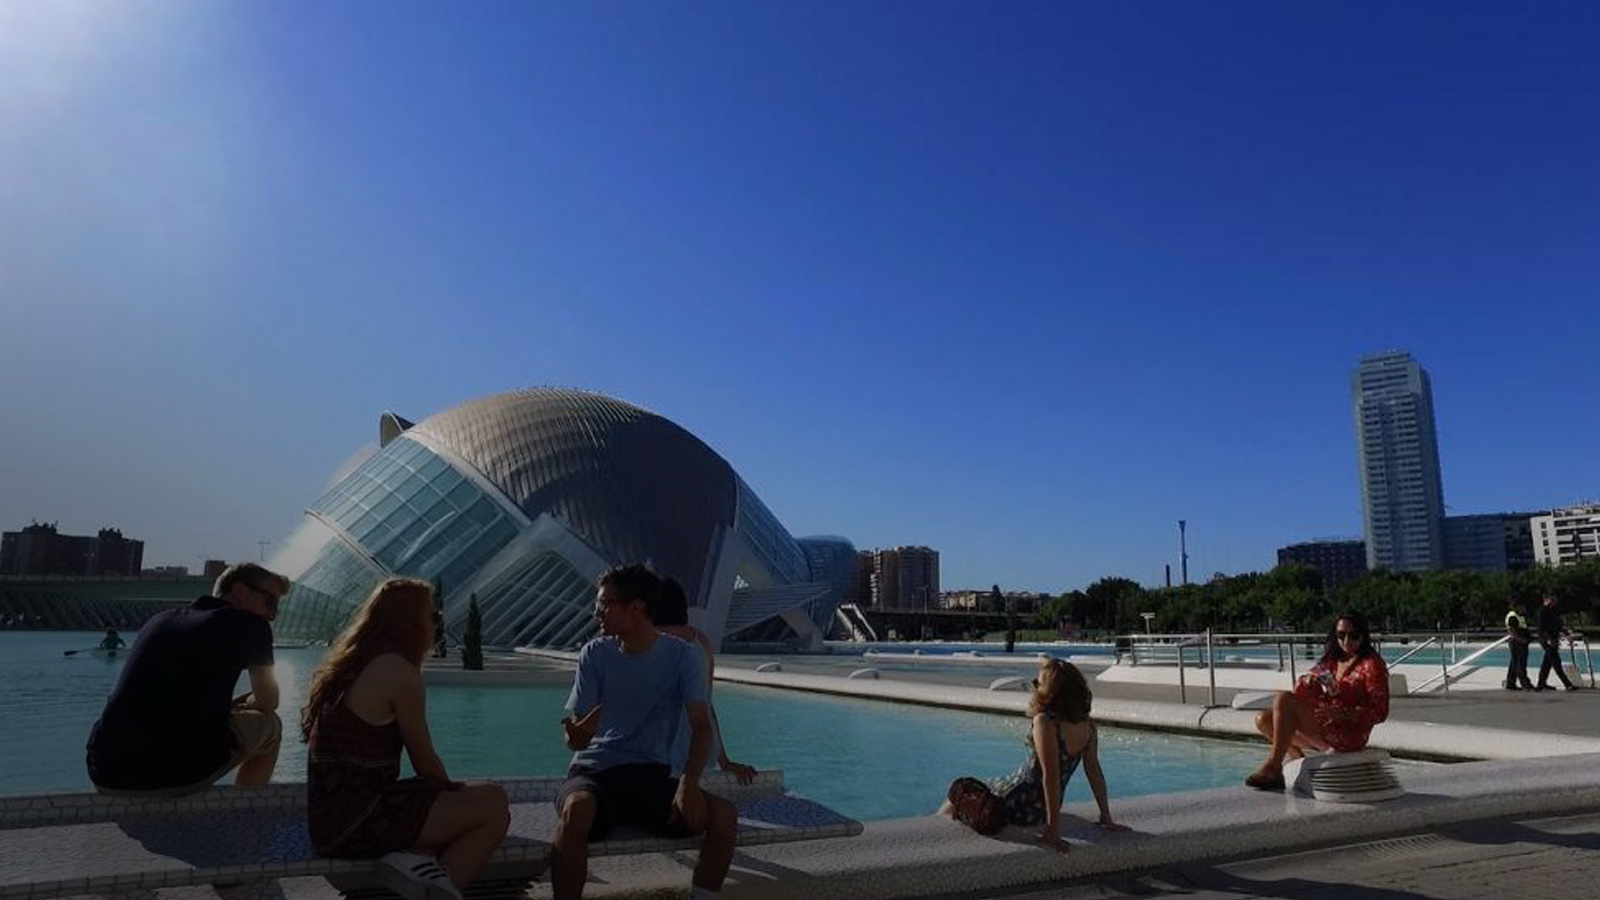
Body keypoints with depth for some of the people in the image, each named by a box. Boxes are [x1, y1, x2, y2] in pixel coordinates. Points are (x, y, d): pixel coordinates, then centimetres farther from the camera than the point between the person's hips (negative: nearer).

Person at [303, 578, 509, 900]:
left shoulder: (350, 665, 15)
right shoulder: (399, 672, -13)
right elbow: (425, 762, -7)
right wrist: (453, 794, 12)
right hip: (356, 822, -9)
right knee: (493, 807, -9)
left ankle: (417, 865, -7)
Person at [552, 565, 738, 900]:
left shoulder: (683, 656, -2)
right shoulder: (595, 654, -2)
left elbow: (701, 726, -9)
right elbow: (576, 738, -5)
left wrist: (689, 783, -27)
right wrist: (575, 735, -31)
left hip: (653, 776, 1)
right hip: (595, 772, -1)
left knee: (724, 814, -23)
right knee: (577, 809, -37)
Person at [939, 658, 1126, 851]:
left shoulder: (1045, 722, -25)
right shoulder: (1088, 726, -5)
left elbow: (1051, 776, -28)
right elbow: (1094, 771, -1)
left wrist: (1053, 829, -27)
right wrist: (1107, 818, 7)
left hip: (1017, 805, -8)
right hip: (1043, 810, 8)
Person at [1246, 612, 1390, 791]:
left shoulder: (1371, 665, -3)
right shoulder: (1331, 662, 18)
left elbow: (1380, 712, -11)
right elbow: (1301, 696, 17)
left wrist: (1342, 713, -23)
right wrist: (1307, 682, -6)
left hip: (1349, 736, -8)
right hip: (1323, 729, 8)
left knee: (1283, 699, -24)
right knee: (1264, 720, -2)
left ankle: (1272, 768, -21)